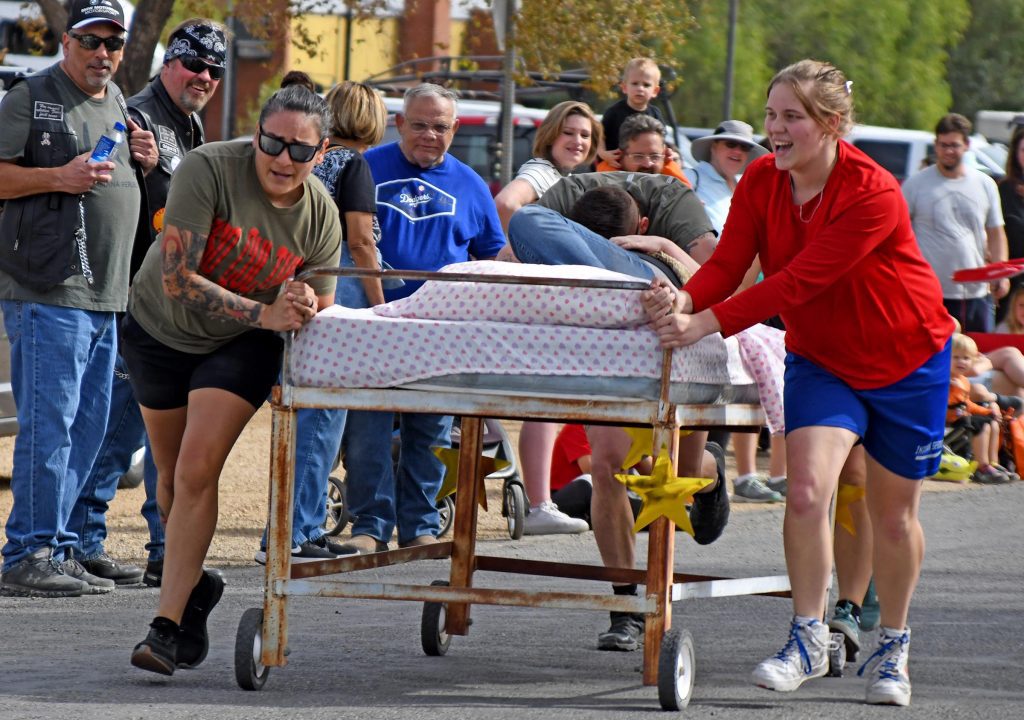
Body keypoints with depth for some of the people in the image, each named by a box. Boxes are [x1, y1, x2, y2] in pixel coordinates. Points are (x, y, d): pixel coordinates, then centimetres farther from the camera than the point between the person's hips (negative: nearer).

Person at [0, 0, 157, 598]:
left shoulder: (117, 102, 20)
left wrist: (142, 163, 10)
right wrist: (60, 177, -20)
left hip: (106, 296, 9)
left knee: (88, 428, 10)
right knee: (48, 425, -11)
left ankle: (58, 550, 16)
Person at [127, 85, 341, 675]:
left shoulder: (322, 217, -16)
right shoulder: (209, 169, -27)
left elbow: (322, 309, -7)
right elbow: (177, 279, -31)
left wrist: (305, 308, -33)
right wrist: (264, 314, -39)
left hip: (242, 347, 0)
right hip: (161, 332, 0)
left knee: (197, 472, -18)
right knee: (172, 478, 11)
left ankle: (170, 625, -17)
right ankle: (194, 585, 39)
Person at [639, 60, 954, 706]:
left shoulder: (873, 194, -29)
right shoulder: (761, 182, -9)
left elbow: (798, 280, -35)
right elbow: (727, 265, -17)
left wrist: (705, 324, -41)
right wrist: (684, 301, -40)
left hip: (907, 360, -3)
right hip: (821, 359, 4)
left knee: (893, 513, 6)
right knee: (807, 489, -17)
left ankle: (893, 649, 25)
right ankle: (808, 641, -8)